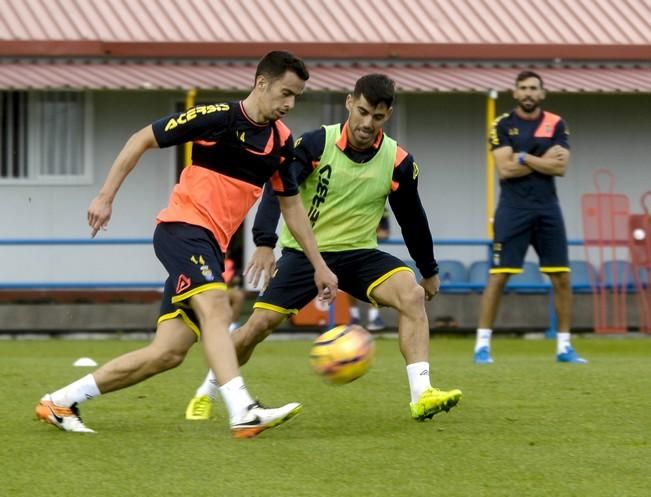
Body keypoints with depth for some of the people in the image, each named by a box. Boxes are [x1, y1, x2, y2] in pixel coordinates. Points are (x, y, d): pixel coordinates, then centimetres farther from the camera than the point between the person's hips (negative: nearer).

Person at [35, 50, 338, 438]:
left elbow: (292, 206, 21)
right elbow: (141, 140, -3)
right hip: (183, 228, -7)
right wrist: (106, 197, -8)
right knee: (215, 306, -31)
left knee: (169, 353, 0)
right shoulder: (217, 117, -10)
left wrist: (319, 265, 18)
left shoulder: (282, 140, 9)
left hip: (211, 247, 7)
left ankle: (61, 402, 10)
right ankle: (243, 413, -46)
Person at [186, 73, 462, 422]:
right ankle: (209, 391, 20)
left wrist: (430, 271, 17)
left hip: (359, 253, 1)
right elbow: (278, 189, -22)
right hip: (304, 251, -1)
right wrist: (265, 243, -37)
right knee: (259, 325, -9)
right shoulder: (317, 143, -15)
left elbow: (412, 219, 7)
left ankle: (421, 396, -30)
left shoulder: (398, 163, -8)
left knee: (413, 295, -26)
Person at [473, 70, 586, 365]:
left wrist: (524, 158, -11)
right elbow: (505, 169, -11)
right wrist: (543, 160, -8)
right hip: (513, 209, -3)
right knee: (498, 276, -7)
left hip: (547, 209, 3)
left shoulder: (556, 125, 6)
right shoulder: (502, 125, 1)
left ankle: (564, 346, 11)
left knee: (561, 277, 2)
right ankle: (483, 344, -2)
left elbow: (561, 167, -7)